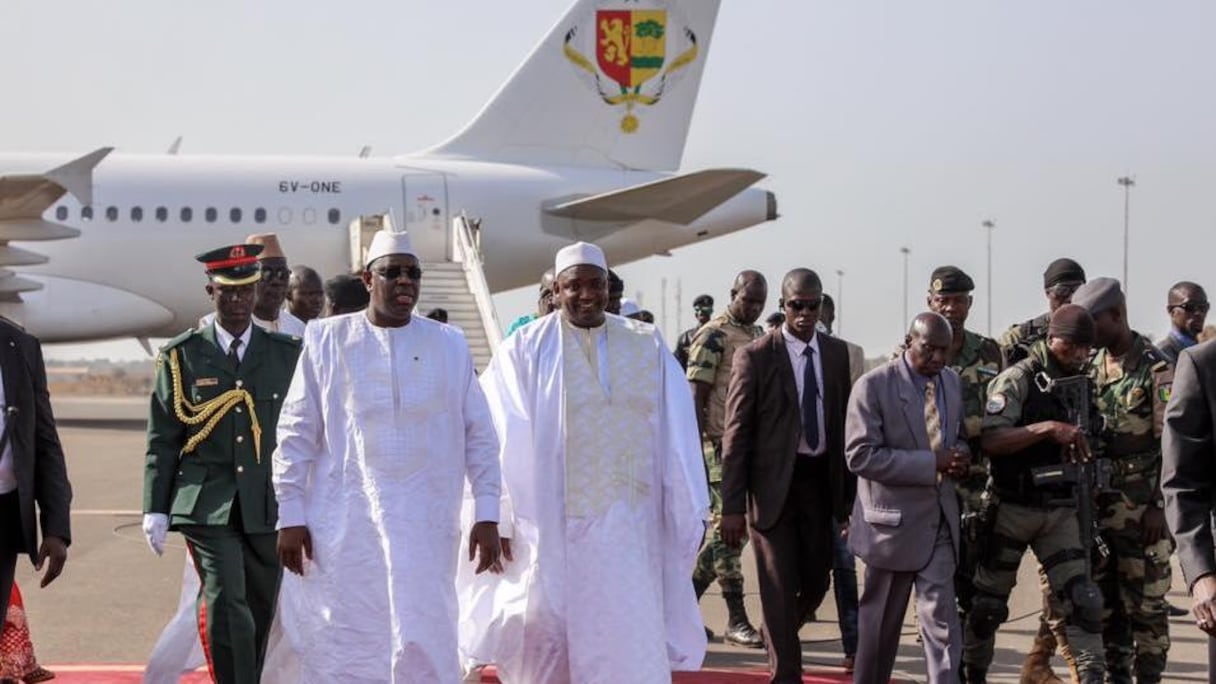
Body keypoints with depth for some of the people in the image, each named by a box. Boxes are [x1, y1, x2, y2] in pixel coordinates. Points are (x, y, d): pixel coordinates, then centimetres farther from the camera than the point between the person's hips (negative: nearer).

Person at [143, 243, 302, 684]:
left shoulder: (287, 353, 7)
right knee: (226, 607, -15)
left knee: (259, 614, 10)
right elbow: (162, 440, 3)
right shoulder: (182, 356, 3)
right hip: (207, 504, -2)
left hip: (269, 507, 2)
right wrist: (156, 510, -2)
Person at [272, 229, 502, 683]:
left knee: (423, 648, -6)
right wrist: (290, 515, 0)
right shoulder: (327, 340, 4)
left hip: (425, 527, 0)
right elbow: (296, 433, 5)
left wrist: (487, 513, 2)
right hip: (342, 526, 0)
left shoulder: (449, 345, 8)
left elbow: (479, 435, 9)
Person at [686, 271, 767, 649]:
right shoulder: (713, 335, -8)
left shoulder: (759, 335, 15)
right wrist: (702, 449, -16)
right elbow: (697, 398, -11)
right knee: (728, 525, -5)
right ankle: (736, 620, -2)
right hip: (723, 445, -8)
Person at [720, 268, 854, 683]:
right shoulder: (754, 357, -6)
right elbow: (736, 435, -7)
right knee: (781, 587, -1)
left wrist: (850, 492, 8)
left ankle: (778, 640, 39)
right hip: (773, 483, -4)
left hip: (821, 481, 4)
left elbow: (844, 422, 10)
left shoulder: (838, 354, 5)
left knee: (816, 582, 11)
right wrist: (732, 506, -11)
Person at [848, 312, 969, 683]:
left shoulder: (953, 382, 7)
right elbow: (861, 455, -19)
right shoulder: (874, 385, -12)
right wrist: (932, 463, -23)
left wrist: (960, 456, -5)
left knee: (941, 619, -4)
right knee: (881, 623, 12)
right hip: (893, 521, -4)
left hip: (939, 520, 4)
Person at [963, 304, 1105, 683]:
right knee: (989, 602, 8)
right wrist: (1048, 428, -33)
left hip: (1061, 509, 5)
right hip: (1013, 508, -5)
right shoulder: (1018, 379, -11)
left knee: (1082, 598, -5)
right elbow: (989, 440, -24)